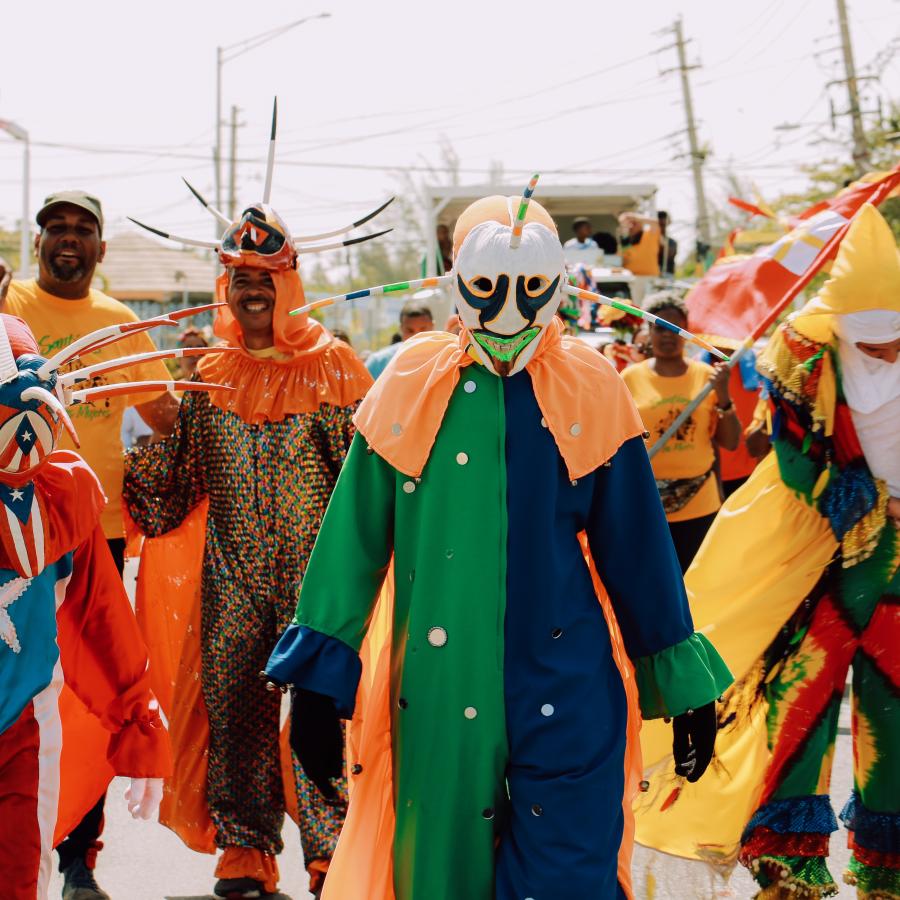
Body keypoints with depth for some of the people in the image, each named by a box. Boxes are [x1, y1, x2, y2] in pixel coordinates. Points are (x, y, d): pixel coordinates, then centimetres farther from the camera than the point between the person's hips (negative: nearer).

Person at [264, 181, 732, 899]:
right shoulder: (411, 389, 3)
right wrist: (319, 680, 5)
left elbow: (637, 546, 8)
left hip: (566, 692, -1)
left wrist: (683, 685, 11)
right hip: (438, 695, 1)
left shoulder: (590, 391, 2)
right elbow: (354, 539, 7)